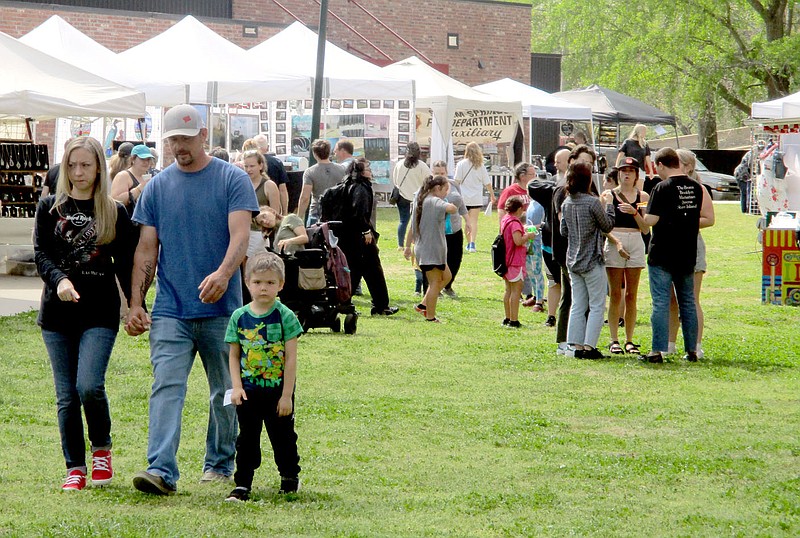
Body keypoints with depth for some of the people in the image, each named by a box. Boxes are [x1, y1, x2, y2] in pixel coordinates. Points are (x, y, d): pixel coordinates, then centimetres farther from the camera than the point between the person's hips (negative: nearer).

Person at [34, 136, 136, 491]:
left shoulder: (115, 213, 6)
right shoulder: (50, 207, 7)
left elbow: (125, 265, 8)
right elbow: (40, 253, -2)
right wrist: (59, 279, -21)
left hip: (100, 314, -2)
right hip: (57, 314, 2)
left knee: (89, 386, -17)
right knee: (66, 396, 3)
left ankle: (101, 448, 9)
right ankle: (75, 468, 13)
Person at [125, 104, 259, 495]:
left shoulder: (233, 180, -1)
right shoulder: (157, 187, 8)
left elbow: (240, 235, -13)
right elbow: (146, 250, 9)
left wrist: (223, 273, -32)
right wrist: (135, 304, 1)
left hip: (221, 309, -1)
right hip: (170, 311, 1)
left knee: (225, 392, 10)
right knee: (166, 387, -12)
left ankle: (219, 463, 26)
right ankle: (161, 470, -20)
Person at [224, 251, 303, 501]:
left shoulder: (285, 317, -8)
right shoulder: (239, 317, 0)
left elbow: (291, 359, -8)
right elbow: (234, 355, 4)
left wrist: (286, 395, -10)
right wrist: (237, 386, -8)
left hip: (278, 390, -2)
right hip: (248, 391, 2)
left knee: (283, 437, 11)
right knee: (247, 438, 5)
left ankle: (290, 476, 30)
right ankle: (242, 484, 9)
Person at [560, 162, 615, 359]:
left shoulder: (566, 203, 3)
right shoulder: (593, 203, -16)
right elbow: (608, 226, -5)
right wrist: (608, 204, 8)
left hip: (573, 260, 6)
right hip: (592, 261, -6)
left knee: (578, 306, 10)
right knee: (596, 306, 1)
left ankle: (577, 345, 8)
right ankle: (589, 347, -3)